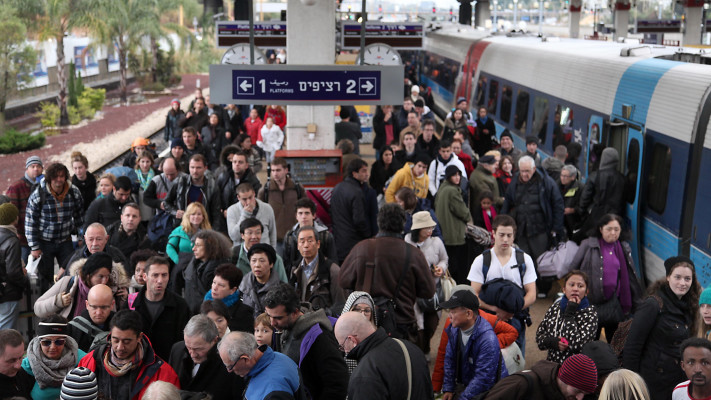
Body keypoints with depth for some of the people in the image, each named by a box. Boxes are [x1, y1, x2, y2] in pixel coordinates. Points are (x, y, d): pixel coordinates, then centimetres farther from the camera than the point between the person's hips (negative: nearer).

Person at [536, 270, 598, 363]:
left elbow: (577, 345, -16)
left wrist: (569, 314, -14)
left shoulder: (590, 313, -4)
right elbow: (539, 335, 11)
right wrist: (552, 342, -8)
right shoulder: (555, 308, 8)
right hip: (551, 364, 1)